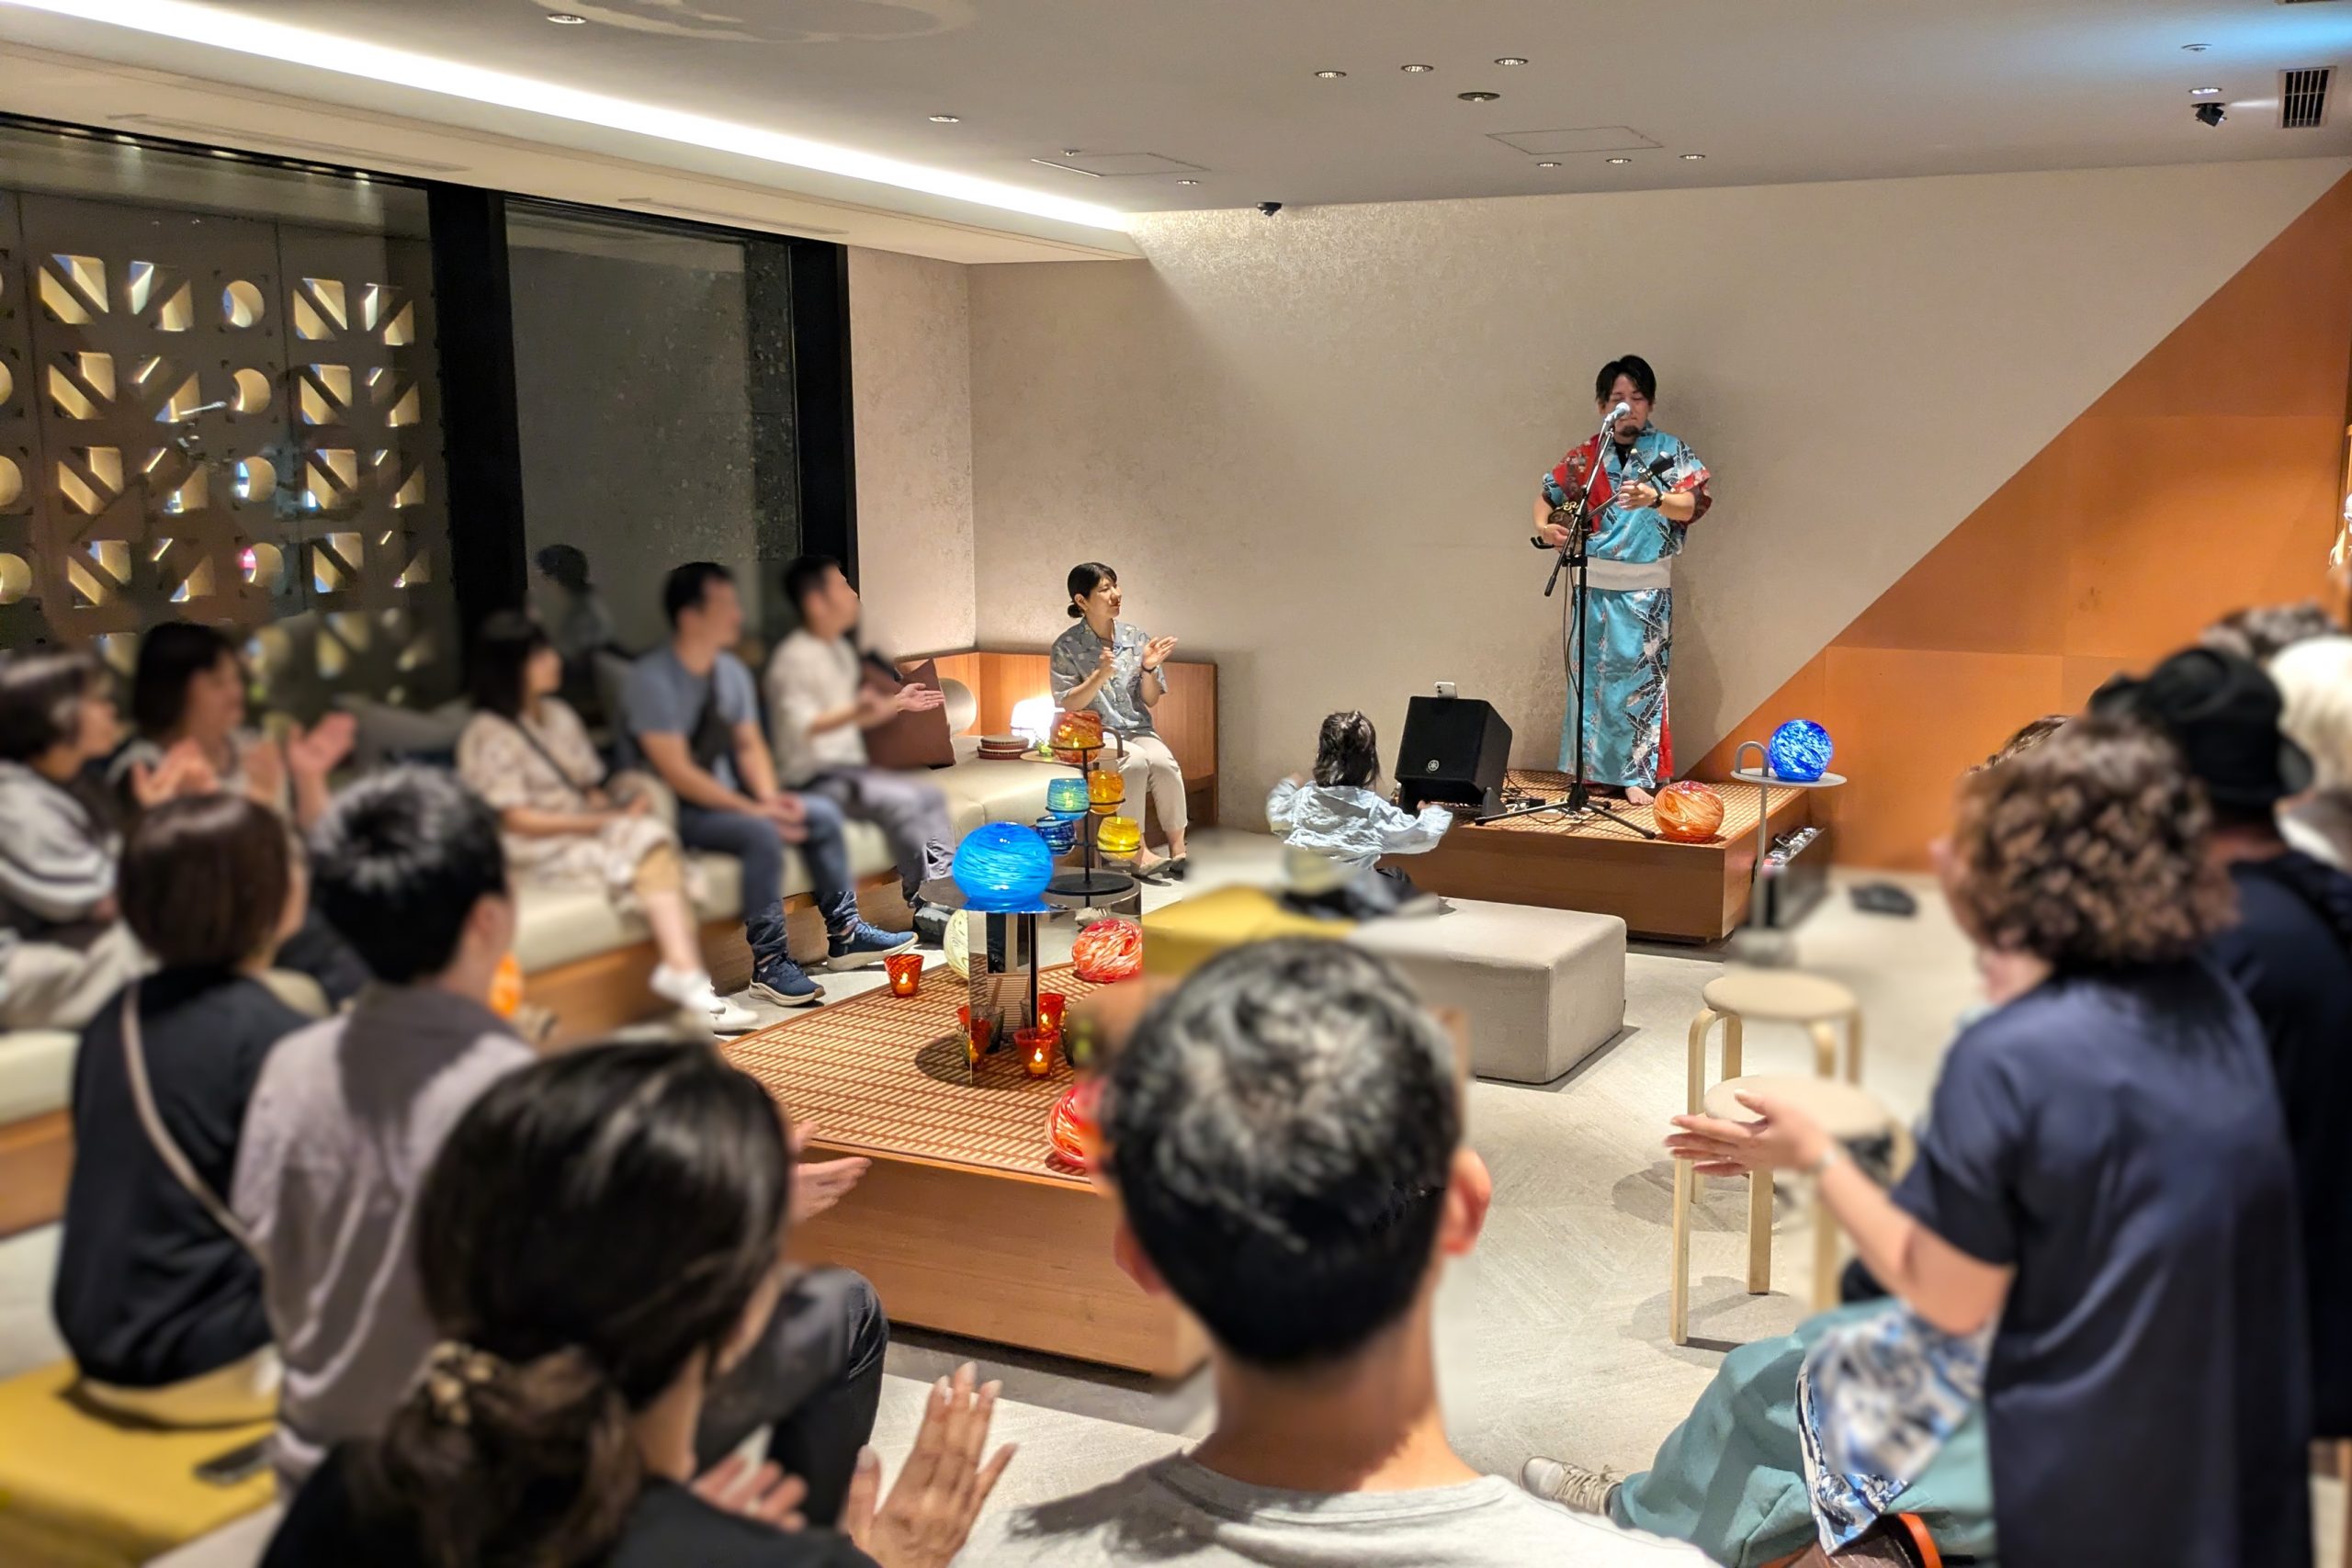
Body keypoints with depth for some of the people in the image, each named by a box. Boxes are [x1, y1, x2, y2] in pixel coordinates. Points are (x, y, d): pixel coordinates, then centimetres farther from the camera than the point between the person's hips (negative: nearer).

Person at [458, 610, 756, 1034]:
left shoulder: (559, 715, 17)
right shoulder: (489, 735, -6)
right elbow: (518, 820, -12)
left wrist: (625, 804, -7)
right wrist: (608, 822, -14)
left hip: (586, 833, 7)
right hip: (537, 854, -7)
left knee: (655, 840, -25)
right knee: (649, 844, -29)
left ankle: (687, 977, -40)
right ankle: (685, 974, -39)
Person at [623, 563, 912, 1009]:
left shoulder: (732, 671, 6)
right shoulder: (652, 679, -19)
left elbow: (749, 744, 10)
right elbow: (677, 772, -24)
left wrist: (770, 797, -10)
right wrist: (754, 809, -26)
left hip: (724, 799, 8)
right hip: (671, 811, -8)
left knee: (822, 813, -3)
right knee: (761, 832, -31)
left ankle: (844, 934, 6)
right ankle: (769, 964, -25)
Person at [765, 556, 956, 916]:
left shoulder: (842, 649, 15)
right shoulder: (795, 657, -15)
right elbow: (799, 728, -28)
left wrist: (897, 703, 17)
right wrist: (856, 711, -41)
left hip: (848, 768, 10)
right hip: (814, 778, -10)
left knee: (930, 796, 4)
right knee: (901, 801, -25)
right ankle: (923, 898, -16)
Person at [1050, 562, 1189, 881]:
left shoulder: (1134, 636, 4)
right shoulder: (1067, 646, -5)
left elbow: (1151, 701, 7)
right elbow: (1067, 706, -8)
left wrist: (1149, 668, -13)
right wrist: (1100, 677, -22)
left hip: (1138, 730, 3)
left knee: (1164, 762, -30)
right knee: (1135, 761, -34)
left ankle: (1178, 850, -23)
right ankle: (1139, 853, -27)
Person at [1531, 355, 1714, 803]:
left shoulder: (1670, 451, -1)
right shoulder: (1584, 457, 8)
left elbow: (1695, 504, -13)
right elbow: (1546, 495, 17)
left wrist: (1655, 499, -32)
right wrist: (1544, 526, -4)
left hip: (1646, 587, -3)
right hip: (1593, 584, 3)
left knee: (1640, 675, -5)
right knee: (1590, 673, 6)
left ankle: (1637, 774, -1)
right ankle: (1590, 767, 17)